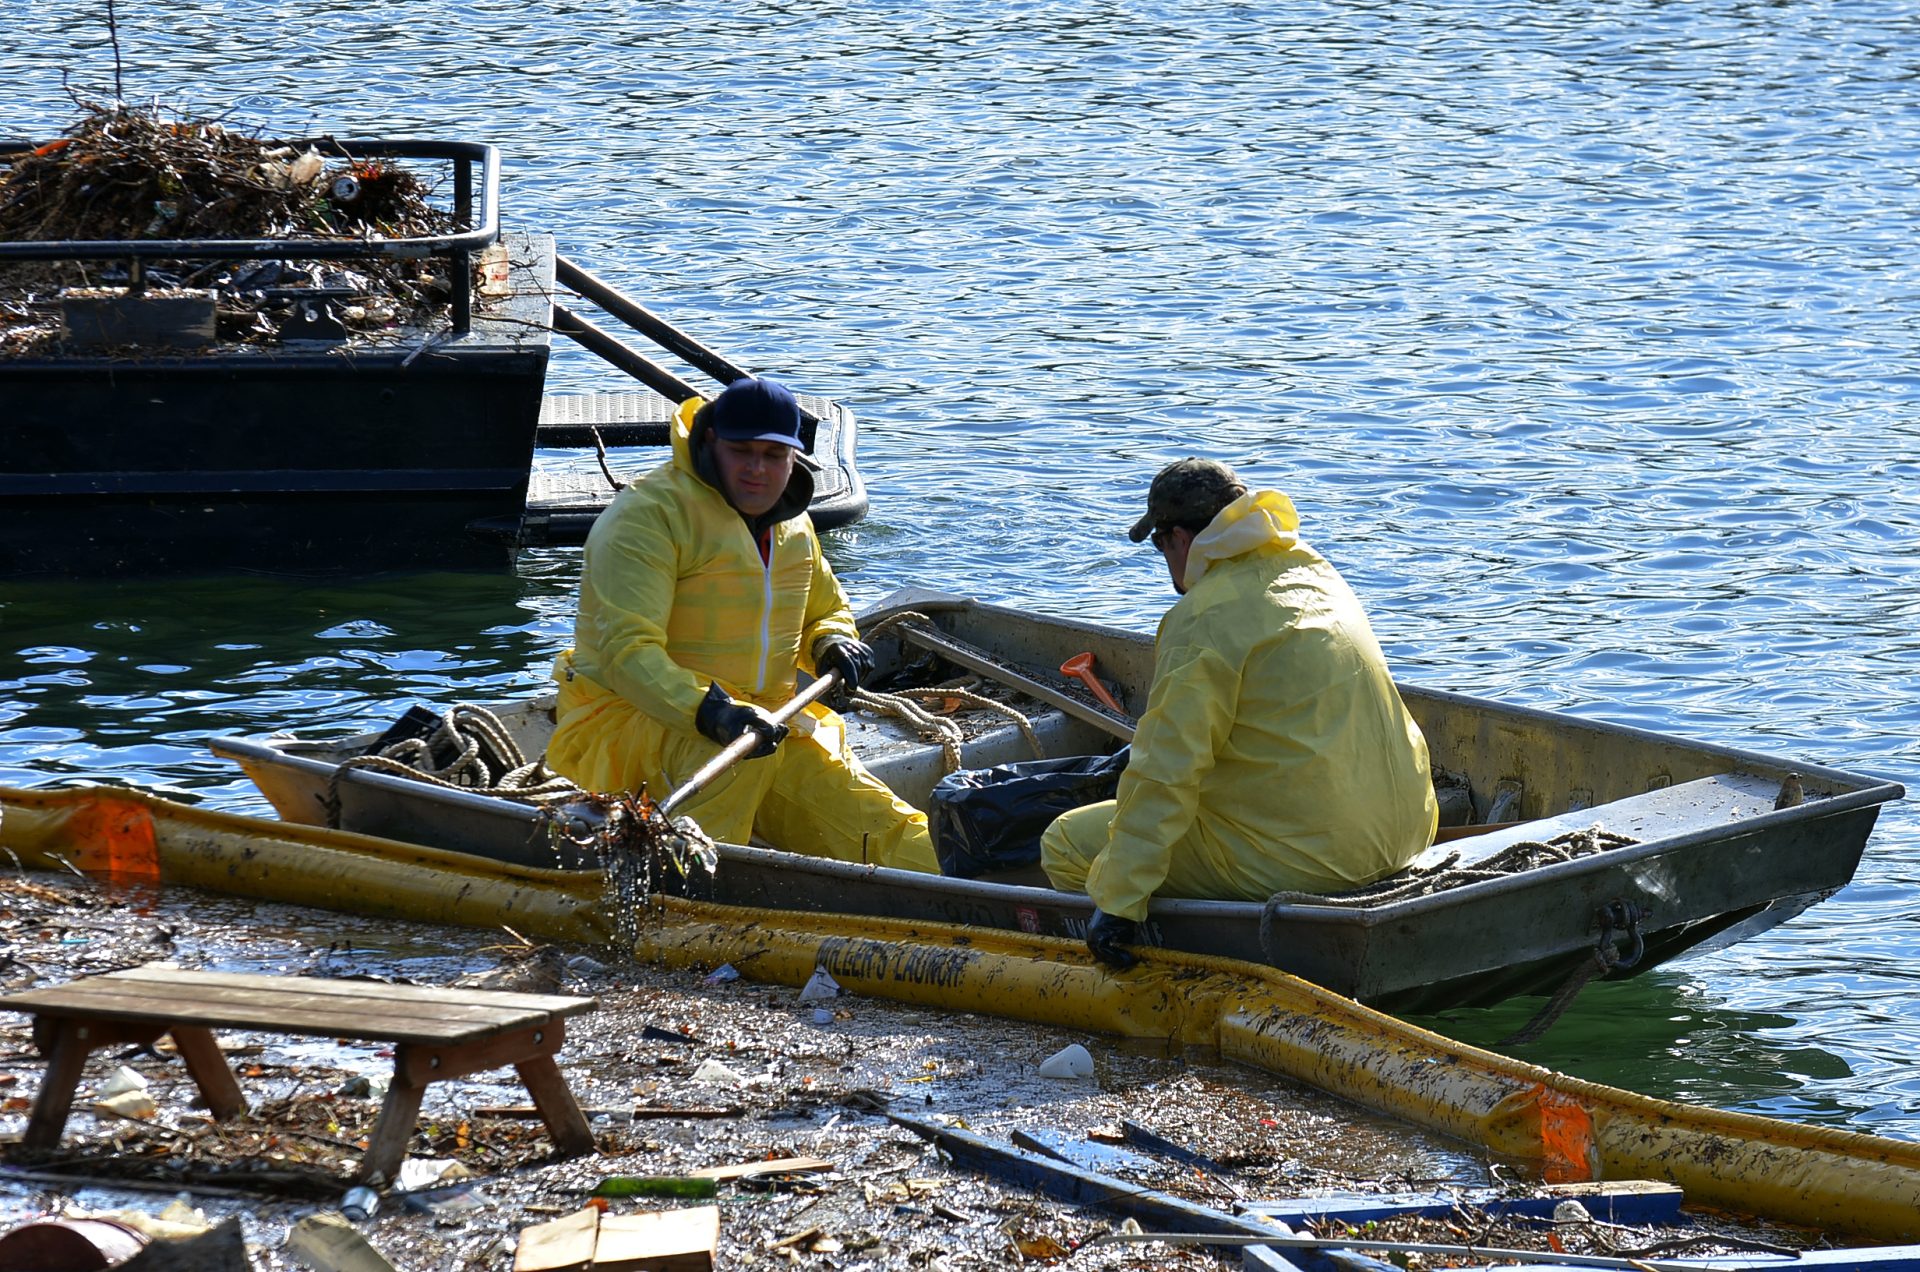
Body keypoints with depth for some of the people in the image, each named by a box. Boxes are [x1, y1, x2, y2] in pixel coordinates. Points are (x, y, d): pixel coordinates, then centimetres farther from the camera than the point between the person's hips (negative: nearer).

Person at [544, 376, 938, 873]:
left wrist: (834, 643, 4)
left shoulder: (793, 528, 12)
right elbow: (627, 651, -24)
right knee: (741, 752, -40)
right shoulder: (647, 515, -14)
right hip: (630, 718, -7)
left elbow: (828, 610, 31)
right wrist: (709, 711, -39)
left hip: (761, 717, 7)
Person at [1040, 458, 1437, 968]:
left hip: (1298, 858, -9)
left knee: (1068, 844, 0)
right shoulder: (1315, 571, 13)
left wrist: (1117, 902, -19)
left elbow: (1165, 771, -20)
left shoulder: (1202, 620, -14)